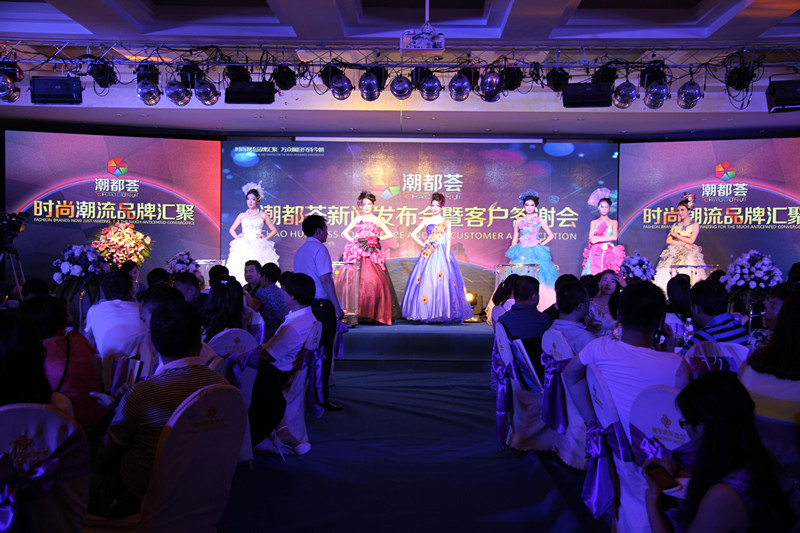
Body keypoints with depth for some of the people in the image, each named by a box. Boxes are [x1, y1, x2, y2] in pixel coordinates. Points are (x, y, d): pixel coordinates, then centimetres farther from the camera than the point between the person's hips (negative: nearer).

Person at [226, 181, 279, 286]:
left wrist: (265, 238, 1)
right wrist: (237, 237, 6)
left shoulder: (263, 215, 10)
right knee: (241, 268, -13)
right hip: (243, 246, 2)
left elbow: (274, 230, 15)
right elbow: (231, 229, 24)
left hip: (258, 246, -2)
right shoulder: (242, 215, 16)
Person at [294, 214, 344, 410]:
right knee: (324, 352, -4)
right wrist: (337, 306, -16)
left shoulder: (299, 251, 16)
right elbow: (325, 279, -17)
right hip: (322, 304, -8)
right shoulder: (319, 249, -10)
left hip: (305, 304, 8)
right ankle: (322, 399, -1)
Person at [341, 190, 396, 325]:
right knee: (359, 281, -11)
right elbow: (345, 232, 18)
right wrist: (353, 240, 2)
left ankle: (375, 313, -7)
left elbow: (390, 234, 12)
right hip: (358, 253, 1)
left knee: (375, 281, -13)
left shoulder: (377, 220, 14)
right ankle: (360, 313, -9)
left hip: (372, 253, -1)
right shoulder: (357, 219, 17)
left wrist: (378, 238, 1)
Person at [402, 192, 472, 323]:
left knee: (443, 281, -7)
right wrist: (423, 244, 2)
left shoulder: (446, 222, 9)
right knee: (426, 280, -6)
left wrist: (447, 256, -6)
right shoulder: (426, 221, 10)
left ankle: (443, 312, -2)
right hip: (428, 254, 1)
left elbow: (448, 241, 4)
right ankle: (428, 313, -2)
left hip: (442, 253, -1)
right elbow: (413, 234, 12)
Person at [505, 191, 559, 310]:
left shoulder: (539, 221, 6)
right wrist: (512, 253, 8)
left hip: (536, 253, -1)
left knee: (537, 280, -8)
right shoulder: (519, 221, 10)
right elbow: (515, 239, 13)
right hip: (521, 253, 1)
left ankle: (540, 306, -2)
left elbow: (550, 235, 11)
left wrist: (541, 244, 0)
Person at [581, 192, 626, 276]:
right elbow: (591, 238, 0)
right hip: (595, 253, 1)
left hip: (609, 253, 0)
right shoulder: (594, 222, 11)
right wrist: (607, 238, -7)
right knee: (594, 275, -9)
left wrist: (598, 239, -6)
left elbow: (614, 237, -5)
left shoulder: (613, 222, 9)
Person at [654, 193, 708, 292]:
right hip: (674, 254, 3)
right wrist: (684, 244, -7)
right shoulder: (675, 225, 17)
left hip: (688, 254, -3)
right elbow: (668, 240, 5)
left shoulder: (695, 225, 7)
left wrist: (676, 235, 2)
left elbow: (691, 241, -6)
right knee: (668, 275, -14)